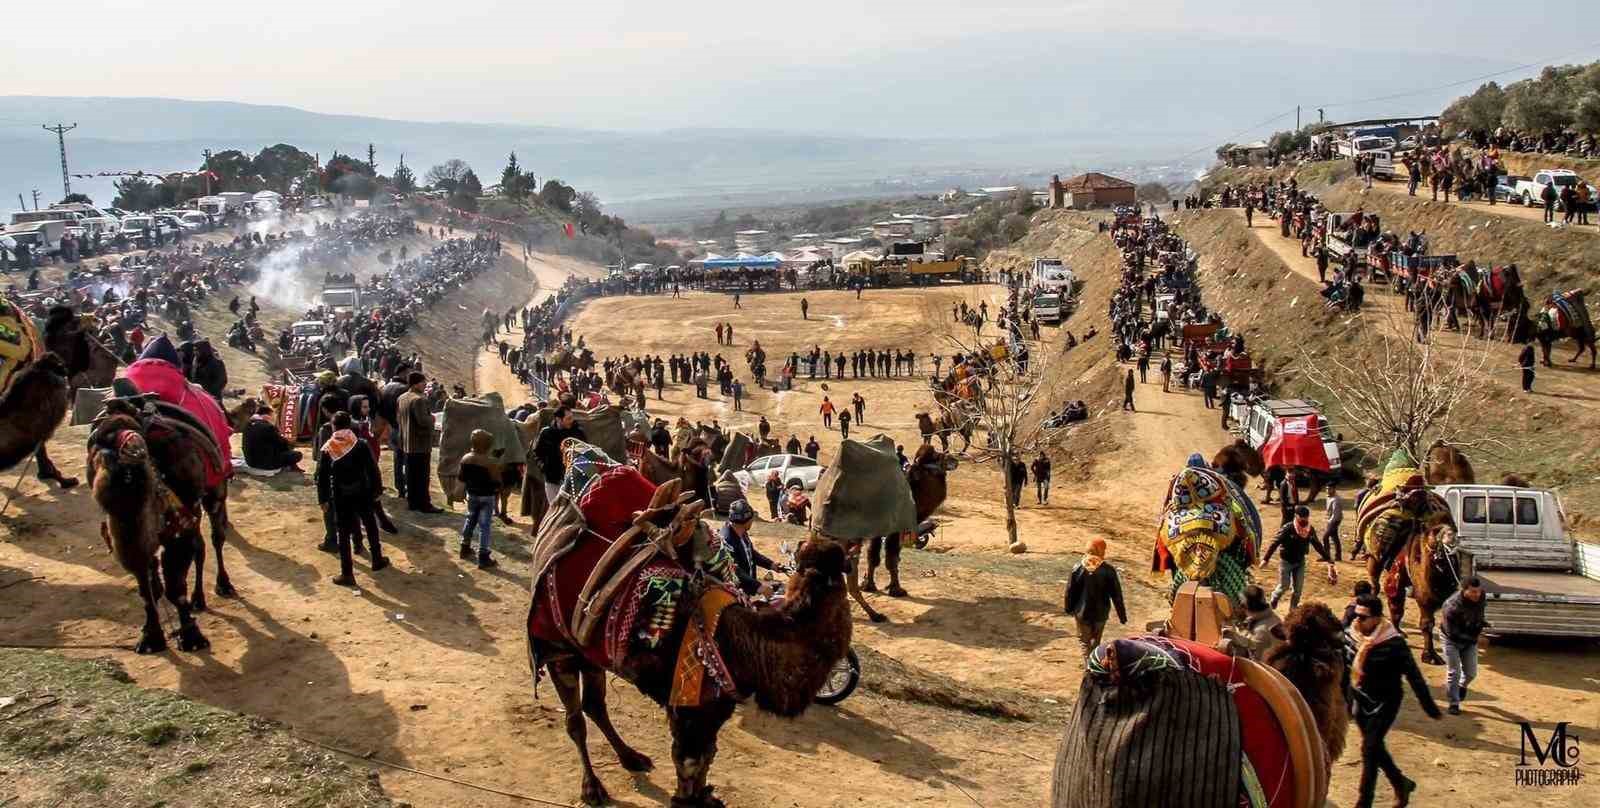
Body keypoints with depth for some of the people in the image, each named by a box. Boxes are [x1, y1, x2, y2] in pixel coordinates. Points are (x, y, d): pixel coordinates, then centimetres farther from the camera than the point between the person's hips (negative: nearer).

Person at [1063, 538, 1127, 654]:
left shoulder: (1078, 568, -12)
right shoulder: (1109, 571, -16)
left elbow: (1070, 590, -3)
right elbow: (1116, 595, -10)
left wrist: (1069, 608, 13)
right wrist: (1122, 616, 0)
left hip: (1082, 612, 0)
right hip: (1100, 613, 0)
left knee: (1084, 639, 12)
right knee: (1095, 639, 22)